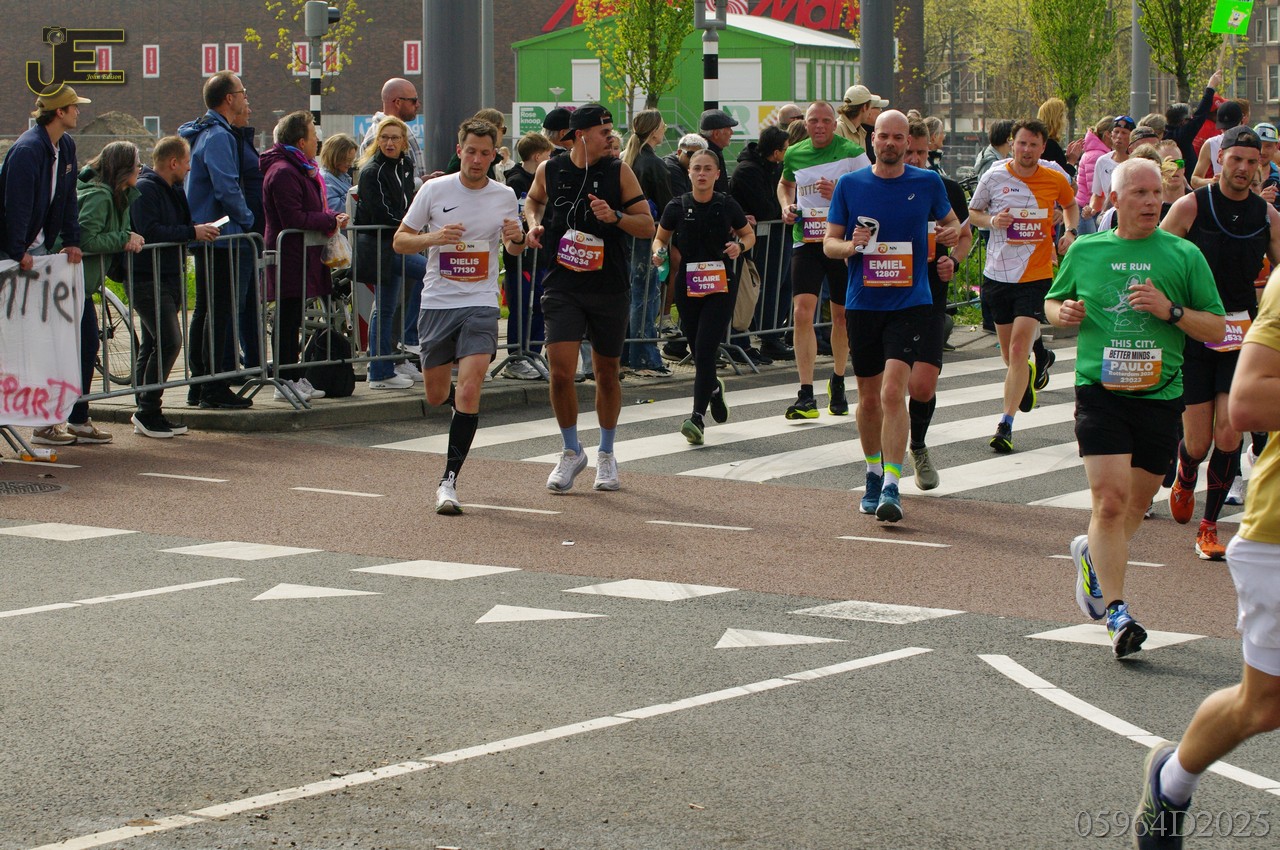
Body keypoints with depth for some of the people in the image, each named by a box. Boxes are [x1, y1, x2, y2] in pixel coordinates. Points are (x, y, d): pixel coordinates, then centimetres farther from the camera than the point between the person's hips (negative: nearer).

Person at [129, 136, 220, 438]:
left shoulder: (172, 190, 18)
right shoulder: (145, 189, -13)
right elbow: (150, 232, -24)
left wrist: (199, 231, 7)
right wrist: (192, 232, -20)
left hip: (170, 277, 10)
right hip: (148, 279, -10)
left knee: (152, 344, 11)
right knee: (168, 341, -17)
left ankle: (146, 413, 14)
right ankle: (147, 411, -11)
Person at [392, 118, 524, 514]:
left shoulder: (504, 196, 4)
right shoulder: (434, 190, -1)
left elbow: (512, 248, 20)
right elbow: (400, 241, 3)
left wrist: (516, 238, -5)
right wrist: (433, 238, -16)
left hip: (480, 305, -1)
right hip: (437, 302, 1)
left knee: (469, 389, -17)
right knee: (436, 395, 9)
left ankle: (449, 480, -12)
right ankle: (460, 407, 47)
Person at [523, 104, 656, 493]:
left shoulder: (619, 172, -3)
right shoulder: (550, 170, 1)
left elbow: (648, 226, -3)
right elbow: (533, 199, 23)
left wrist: (615, 217, -20)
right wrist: (534, 224, 3)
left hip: (609, 289, 0)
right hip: (562, 287, 0)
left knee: (607, 373, 10)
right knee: (560, 371, -11)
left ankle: (606, 454, 29)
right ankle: (572, 452, 9)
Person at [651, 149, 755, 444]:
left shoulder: (727, 206, -2)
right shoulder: (677, 207, 0)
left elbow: (749, 235, 13)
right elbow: (660, 238, 15)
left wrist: (739, 246, -9)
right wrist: (659, 252, -7)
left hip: (721, 285, -2)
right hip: (687, 285, 2)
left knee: (705, 350, -14)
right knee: (698, 351, 11)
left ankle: (698, 418, -17)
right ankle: (713, 388, 45)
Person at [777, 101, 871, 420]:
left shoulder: (852, 153, -5)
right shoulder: (794, 154, 8)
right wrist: (786, 205, 8)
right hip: (805, 241, 2)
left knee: (842, 316, 10)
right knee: (803, 311, -13)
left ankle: (837, 381, 35)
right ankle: (806, 395, -13)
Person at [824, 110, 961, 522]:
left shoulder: (927, 183, 2)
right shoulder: (850, 184, 3)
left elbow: (950, 222, 19)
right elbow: (829, 242, 6)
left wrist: (954, 233, -3)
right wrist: (851, 245, -14)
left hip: (910, 303, -2)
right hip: (863, 303, 2)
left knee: (893, 391, -17)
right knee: (869, 398, 11)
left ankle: (891, 487, -18)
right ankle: (874, 475, 33)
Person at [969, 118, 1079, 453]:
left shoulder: (1055, 179, -1)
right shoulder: (994, 177, -2)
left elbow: (1070, 205, 20)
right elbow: (973, 212, 11)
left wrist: (1069, 232, 1)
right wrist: (991, 220, -10)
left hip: (1035, 276, -2)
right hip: (998, 273, 2)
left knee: (1018, 350, -15)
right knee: (1009, 354, 12)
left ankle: (1006, 424, -13)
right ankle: (1036, 366, 49)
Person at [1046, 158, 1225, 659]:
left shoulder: (1184, 255, 2)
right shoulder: (1085, 251, 5)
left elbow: (1216, 329, 4)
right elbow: (1052, 302, 21)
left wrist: (1171, 310, -13)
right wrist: (1063, 313, -3)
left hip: (1160, 395, 2)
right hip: (1099, 389, -1)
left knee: (1137, 504, 12)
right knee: (1110, 499, -15)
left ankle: (1093, 554, 44)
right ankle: (1116, 612, -12)